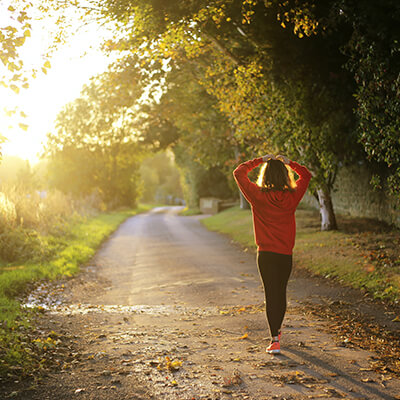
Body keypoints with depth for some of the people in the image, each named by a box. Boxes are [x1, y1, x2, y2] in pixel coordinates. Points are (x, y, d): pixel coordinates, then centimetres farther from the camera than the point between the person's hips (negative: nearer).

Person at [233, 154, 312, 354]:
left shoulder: (258, 196, -9)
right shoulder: (292, 196, -3)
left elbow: (239, 172, 2)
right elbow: (306, 175, 16)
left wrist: (260, 160, 6)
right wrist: (288, 162, 12)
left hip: (266, 254, -2)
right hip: (286, 254, 3)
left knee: (271, 294, 0)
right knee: (281, 292, 18)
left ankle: (275, 340, -6)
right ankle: (277, 330, 36)